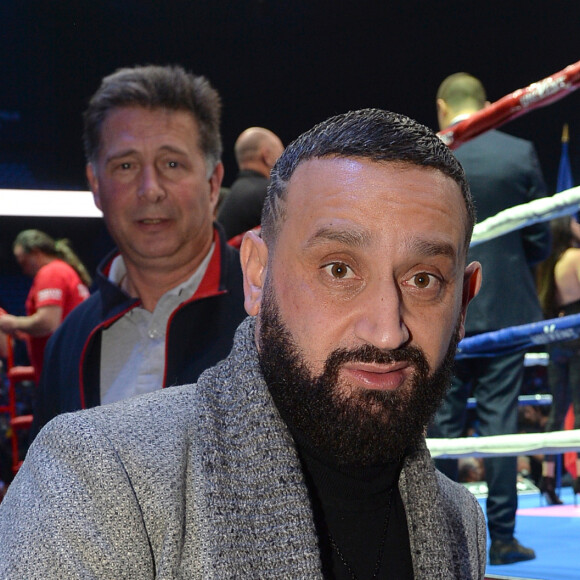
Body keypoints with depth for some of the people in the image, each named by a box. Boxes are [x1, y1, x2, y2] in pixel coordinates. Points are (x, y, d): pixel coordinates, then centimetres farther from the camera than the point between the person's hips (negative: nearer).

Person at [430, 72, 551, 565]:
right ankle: (502, 537, 4)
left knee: (444, 421, 7)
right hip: (506, 308, 0)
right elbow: (540, 241, 0)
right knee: (500, 418, 3)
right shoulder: (521, 153, -2)